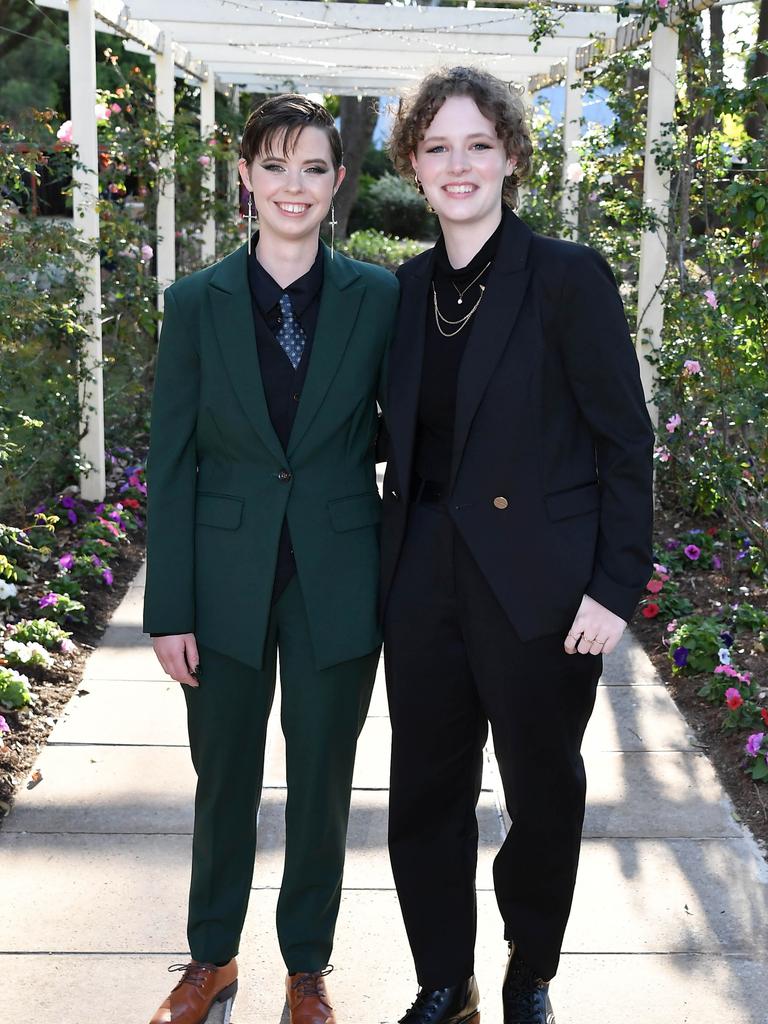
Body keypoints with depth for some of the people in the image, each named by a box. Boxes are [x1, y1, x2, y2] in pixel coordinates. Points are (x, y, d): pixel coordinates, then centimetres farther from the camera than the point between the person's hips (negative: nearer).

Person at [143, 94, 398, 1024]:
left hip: (340, 586, 0)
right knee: (224, 781, 15)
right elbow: (170, 465, -2)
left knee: (321, 784, 13)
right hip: (227, 580, 1)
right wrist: (169, 610, -5)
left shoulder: (379, 299, -3)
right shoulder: (196, 303, -2)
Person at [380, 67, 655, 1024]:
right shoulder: (407, 286, 7)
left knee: (544, 797, 12)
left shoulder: (568, 275, -9)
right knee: (425, 795, 13)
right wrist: (392, 561, 8)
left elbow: (626, 439, -8)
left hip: (539, 585, -4)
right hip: (424, 584, 5)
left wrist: (617, 586, -13)